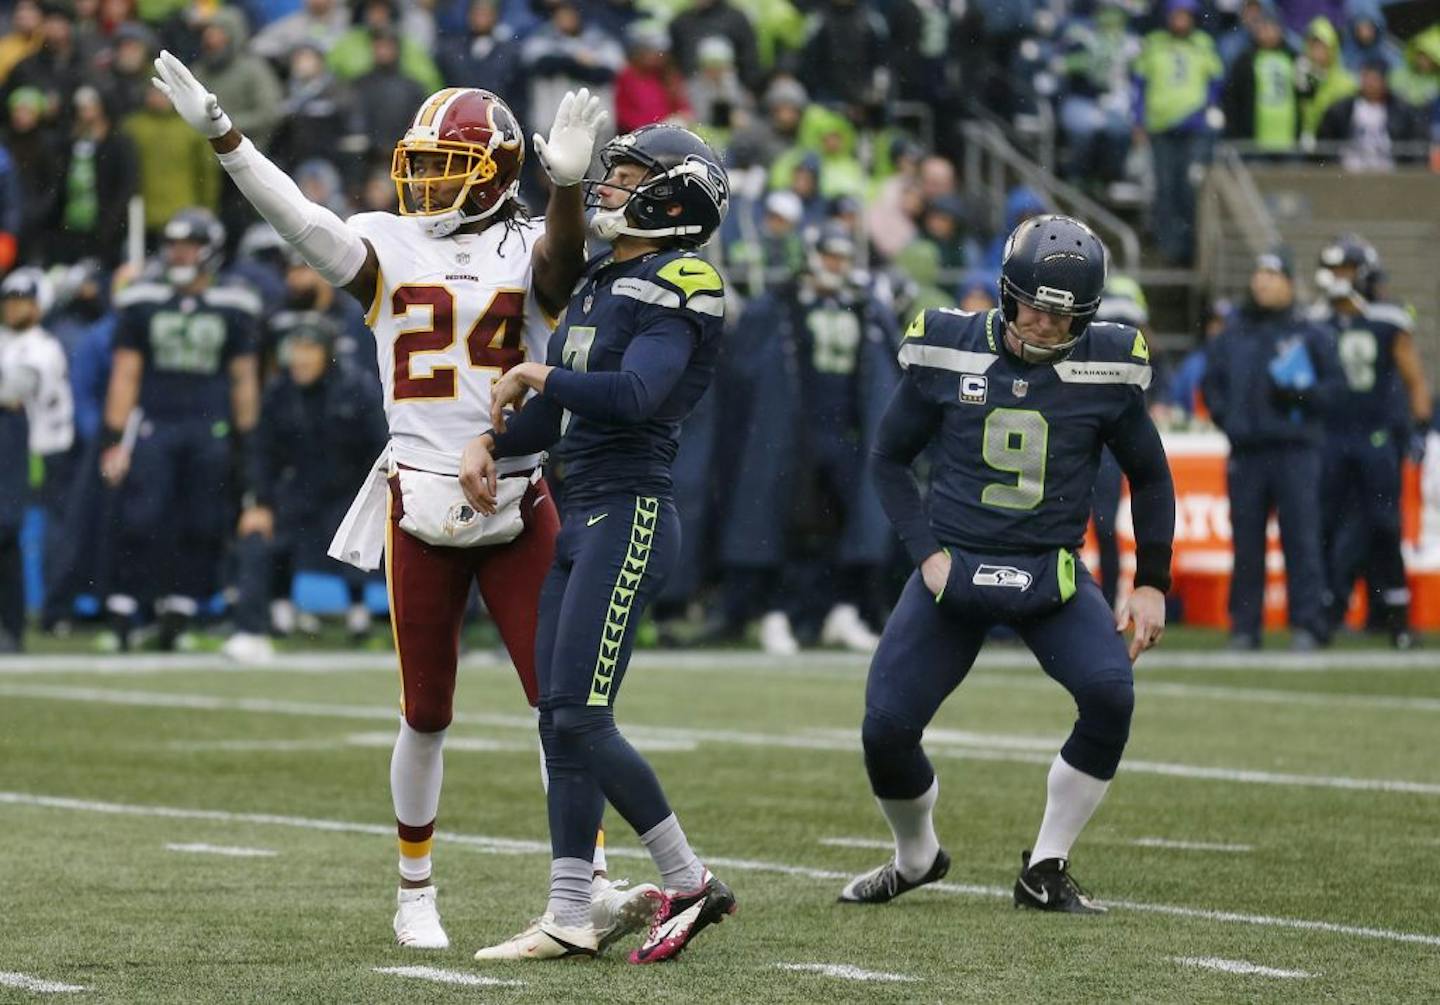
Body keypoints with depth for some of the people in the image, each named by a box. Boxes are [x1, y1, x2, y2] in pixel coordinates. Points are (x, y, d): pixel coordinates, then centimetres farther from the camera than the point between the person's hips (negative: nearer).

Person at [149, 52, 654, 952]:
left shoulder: (528, 251, 0)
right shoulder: (390, 247, 3)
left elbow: (565, 260, -23)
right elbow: (303, 222, -12)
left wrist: (568, 185, -44)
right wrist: (222, 137, -25)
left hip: (519, 503, -1)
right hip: (421, 502, 1)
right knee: (427, 715, 8)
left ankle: (590, 887, 2)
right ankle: (417, 895, 20)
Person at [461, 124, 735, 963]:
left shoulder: (674, 292, -10)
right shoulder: (602, 286, 18)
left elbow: (633, 397, -26)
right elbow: (555, 418, 22)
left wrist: (538, 374, -12)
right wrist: (490, 442, 4)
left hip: (630, 518, -9)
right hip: (584, 517, 9)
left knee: (580, 718, -13)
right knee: (563, 723, 5)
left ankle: (689, 883, -2)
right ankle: (570, 918, 8)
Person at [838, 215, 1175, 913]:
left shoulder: (1107, 368, -5)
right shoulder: (947, 352, -5)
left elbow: (1149, 476, 10)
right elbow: (890, 458, 8)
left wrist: (1151, 585, 6)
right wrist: (926, 551, -5)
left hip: (1050, 574, 0)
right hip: (953, 566, 0)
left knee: (1110, 694, -25)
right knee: (886, 726, -10)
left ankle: (1046, 870, -6)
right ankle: (916, 858, 22)